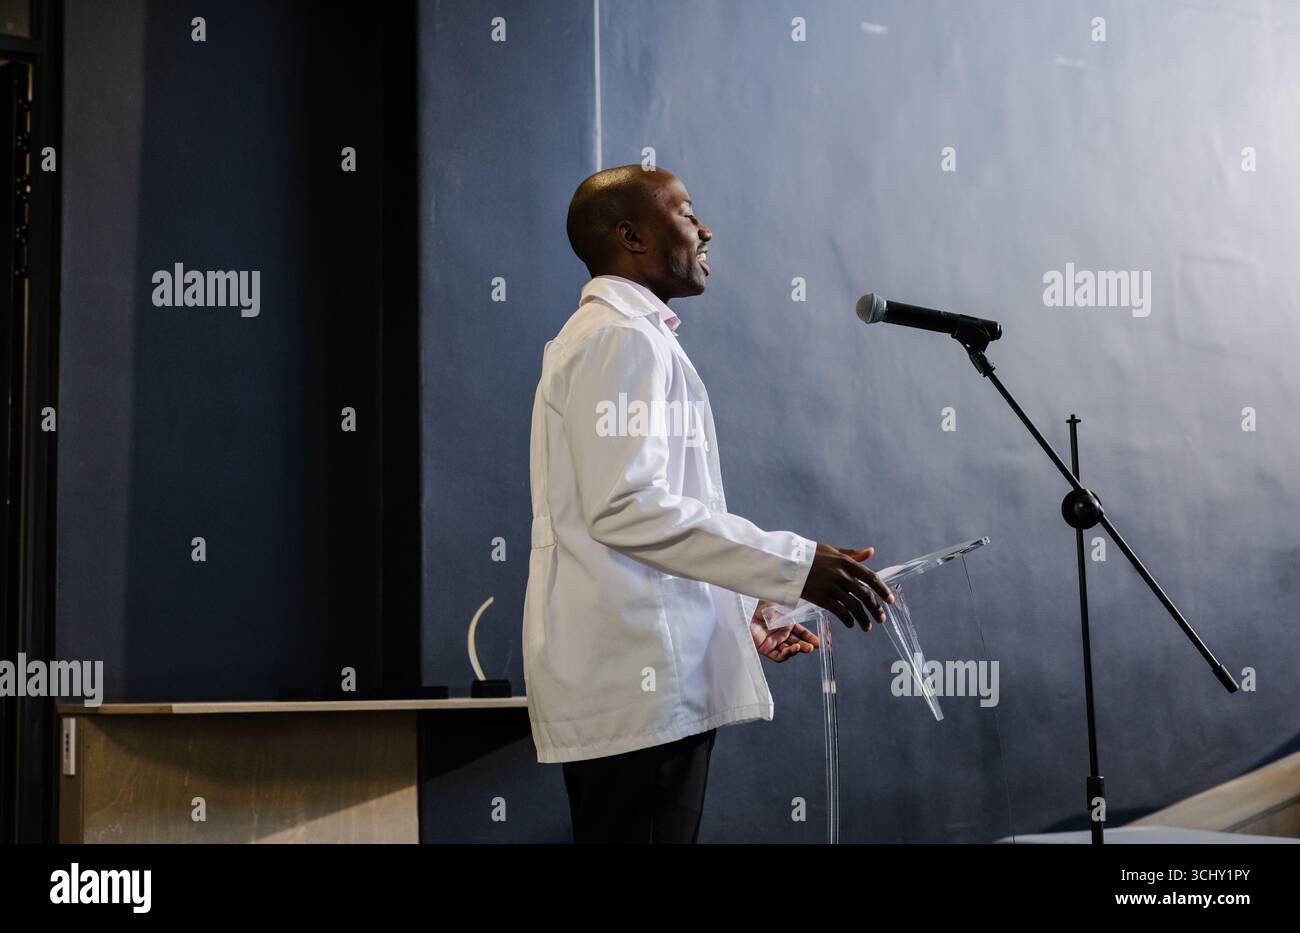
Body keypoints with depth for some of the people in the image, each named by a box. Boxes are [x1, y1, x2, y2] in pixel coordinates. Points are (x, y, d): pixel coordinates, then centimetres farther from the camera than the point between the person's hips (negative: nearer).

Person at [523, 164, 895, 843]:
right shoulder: (622, 339, -9)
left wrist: (738, 611, 22)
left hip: (648, 681, 10)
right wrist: (793, 565, -21)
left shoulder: (602, 337, 24)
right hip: (635, 685, -10)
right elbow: (626, 506, -21)